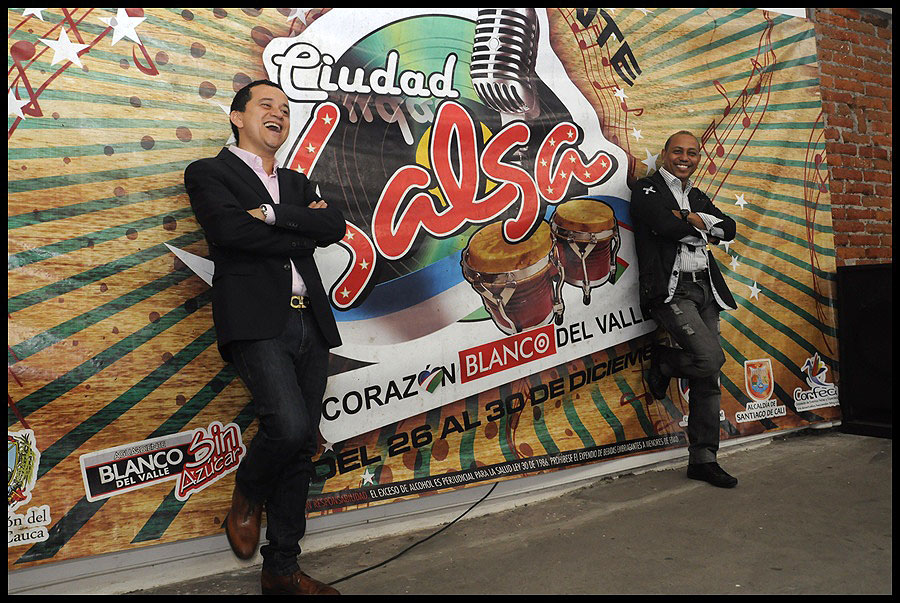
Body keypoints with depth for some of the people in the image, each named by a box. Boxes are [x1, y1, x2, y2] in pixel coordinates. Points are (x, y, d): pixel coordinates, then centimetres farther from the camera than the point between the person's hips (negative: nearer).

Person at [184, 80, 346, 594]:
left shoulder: (299, 184, 24)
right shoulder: (209, 173, 9)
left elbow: (336, 226, 5)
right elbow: (233, 230, -11)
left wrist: (275, 214, -6)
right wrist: (304, 233, -1)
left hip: (309, 323, 6)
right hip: (256, 322, -5)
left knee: (302, 445, 5)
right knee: (288, 427, -23)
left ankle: (282, 570, 19)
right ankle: (247, 495, 12)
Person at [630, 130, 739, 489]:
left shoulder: (697, 197, 24)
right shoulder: (646, 190, 2)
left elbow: (728, 229, 11)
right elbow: (668, 226, -16)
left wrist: (690, 217, -5)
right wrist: (704, 228, 2)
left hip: (705, 289, 7)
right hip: (670, 290, -7)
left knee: (708, 377, 5)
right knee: (711, 357, -23)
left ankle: (702, 459, 14)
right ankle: (662, 364, 9)